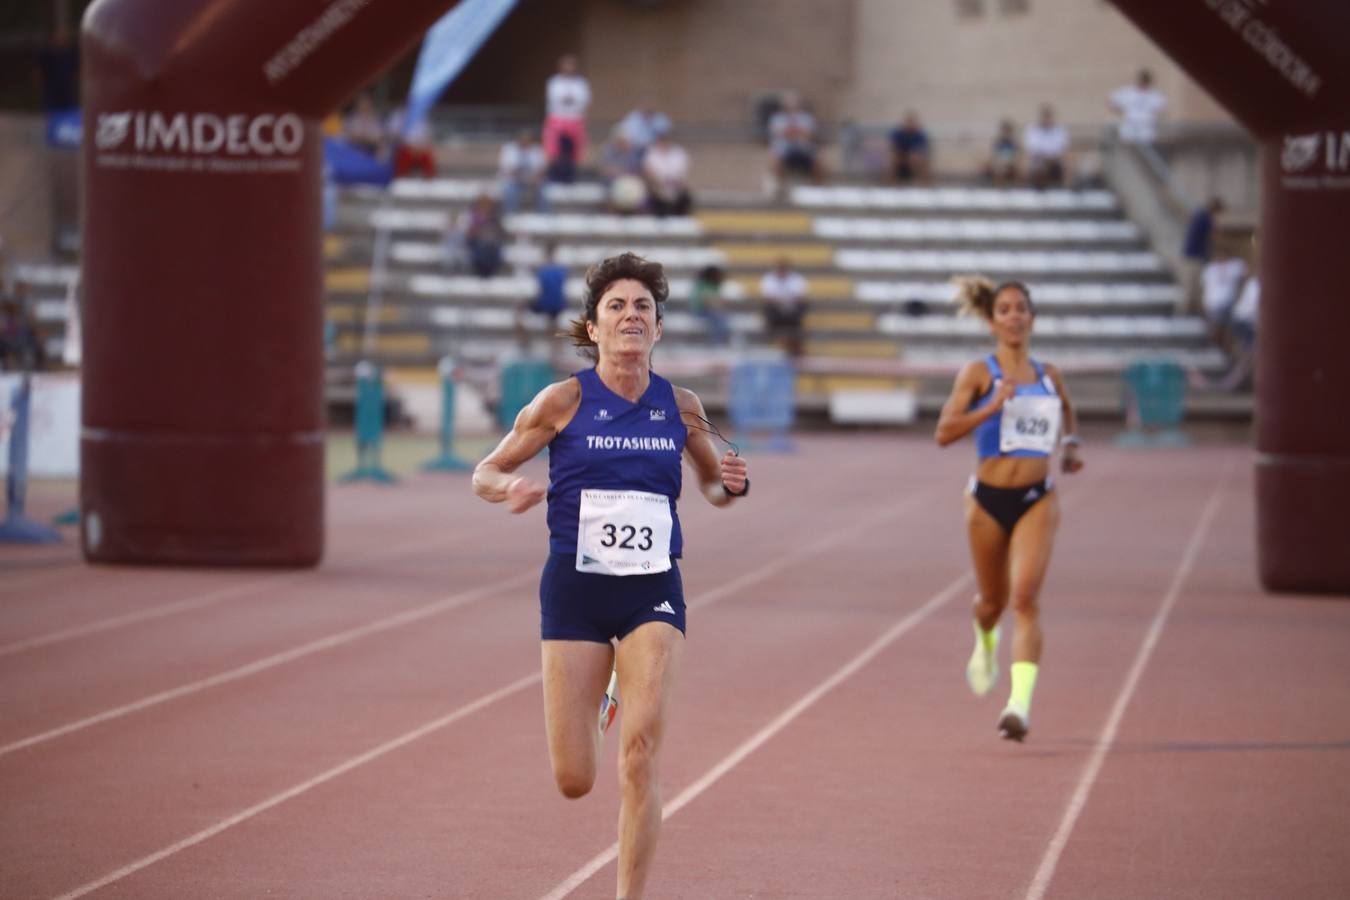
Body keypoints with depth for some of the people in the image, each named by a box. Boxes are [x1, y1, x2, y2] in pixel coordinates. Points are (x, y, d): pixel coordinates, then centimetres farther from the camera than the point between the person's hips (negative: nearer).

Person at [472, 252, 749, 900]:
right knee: (574, 781, 2)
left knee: (640, 754, -17)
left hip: (653, 593, 1)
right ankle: (596, 702, 39)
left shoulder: (680, 406, 3)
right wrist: (512, 489, -20)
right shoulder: (564, 401, -5)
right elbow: (485, 473, 3)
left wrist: (731, 485, -5)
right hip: (575, 591, -1)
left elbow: (711, 487, 18)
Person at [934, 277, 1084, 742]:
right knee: (994, 599, 15)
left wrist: (1070, 445, 15)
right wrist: (992, 406, -23)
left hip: (1037, 499, 1)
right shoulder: (978, 373, -2)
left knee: (1025, 598, -17)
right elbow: (944, 432, -12)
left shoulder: (1049, 375, 9)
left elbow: (1067, 409, 32)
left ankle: (1021, 704, -25)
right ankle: (985, 644, 53)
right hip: (989, 498, -1)